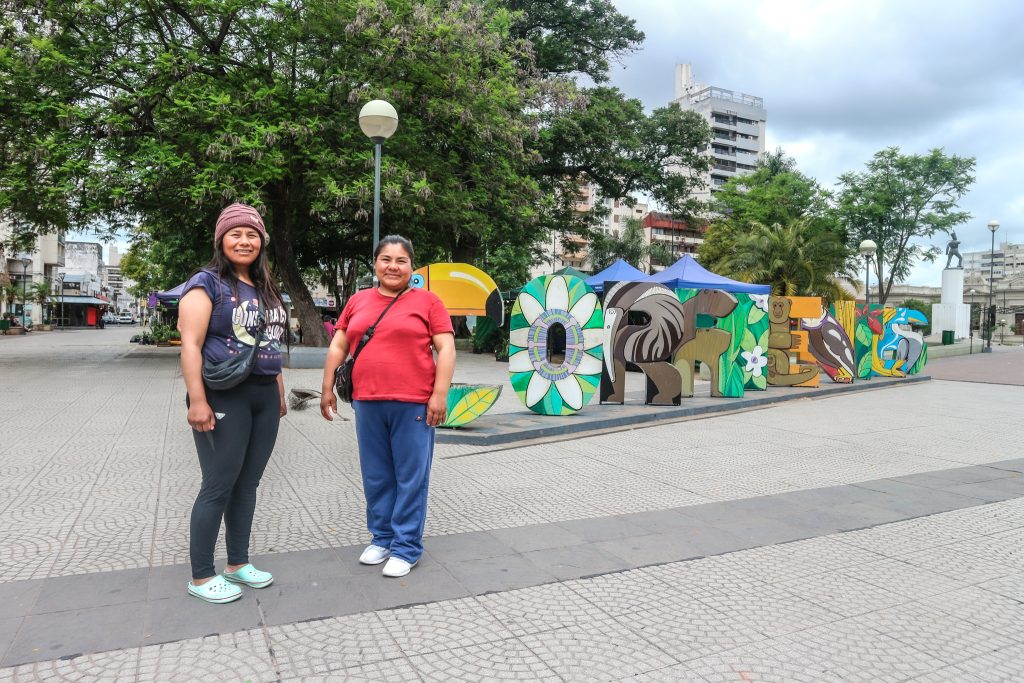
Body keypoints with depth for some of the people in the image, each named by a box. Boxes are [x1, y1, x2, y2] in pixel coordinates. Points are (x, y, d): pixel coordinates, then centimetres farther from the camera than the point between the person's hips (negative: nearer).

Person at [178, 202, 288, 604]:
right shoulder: (208, 283, -6)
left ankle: (237, 563, 25)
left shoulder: (265, 289, 16)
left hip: (264, 397, 7)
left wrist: (280, 392, 19)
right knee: (219, 486, -1)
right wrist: (197, 401, -21)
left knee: (247, 483, 13)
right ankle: (201, 577, 13)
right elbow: (191, 344, -14)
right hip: (224, 397, -7)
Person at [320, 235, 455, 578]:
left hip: (413, 404, -4)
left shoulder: (427, 301, 0)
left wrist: (440, 394, -12)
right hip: (367, 403, 4)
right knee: (376, 476, 12)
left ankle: (406, 548, 14)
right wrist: (327, 388, 11)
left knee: (410, 477, 3)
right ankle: (382, 538, 28)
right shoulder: (358, 301, 13)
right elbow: (338, 347, 16)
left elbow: (446, 349, -4)